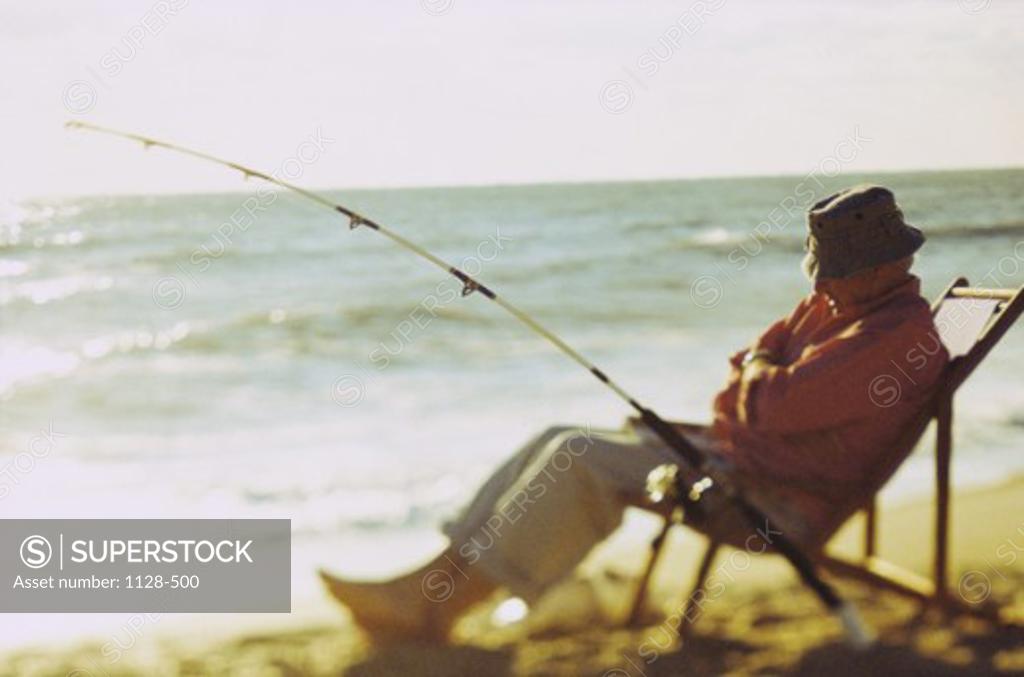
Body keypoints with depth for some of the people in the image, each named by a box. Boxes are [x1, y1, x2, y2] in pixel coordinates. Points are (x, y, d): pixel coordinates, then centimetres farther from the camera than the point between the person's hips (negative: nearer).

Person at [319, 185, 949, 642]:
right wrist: (753, 387, -4)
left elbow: (777, 407, -24)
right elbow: (749, 369, 19)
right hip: (736, 455, 11)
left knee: (581, 461, -24)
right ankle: (430, 579, -7)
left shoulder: (901, 335, -18)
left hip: (776, 500, -11)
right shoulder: (832, 305, 14)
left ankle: (438, 607, -22)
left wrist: (759, 373, -2)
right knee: (561, 444, -2)